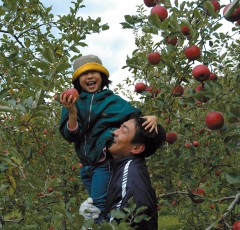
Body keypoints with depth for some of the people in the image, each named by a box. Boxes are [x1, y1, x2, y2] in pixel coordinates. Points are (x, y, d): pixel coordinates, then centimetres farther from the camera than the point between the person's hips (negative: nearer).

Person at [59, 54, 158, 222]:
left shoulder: (114, 101, -3)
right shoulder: (73, 102, 3)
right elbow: (70, 135, -5)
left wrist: (152, 118, -25)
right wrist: (72, 113, -24)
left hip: (107, 164, -4)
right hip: (86, 167, 4)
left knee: (99, 209, -7)